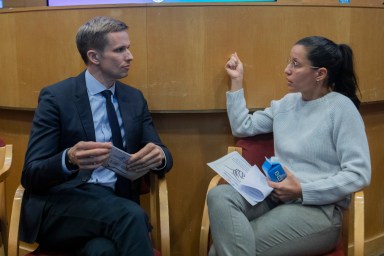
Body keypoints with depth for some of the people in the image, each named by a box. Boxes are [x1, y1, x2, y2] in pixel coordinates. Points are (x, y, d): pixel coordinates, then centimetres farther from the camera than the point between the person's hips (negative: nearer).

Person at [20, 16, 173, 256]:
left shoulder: (135, 98, 11)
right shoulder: (56, 97, -4)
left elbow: (164, 155, 10)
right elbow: (31, 175, -9)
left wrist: (159, 155, -17)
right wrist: (69, 159, -32)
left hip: (116, 203, 3)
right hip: (62, 204, -2)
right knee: (131, 215, -32)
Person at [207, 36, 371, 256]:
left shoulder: (341, 108, -8)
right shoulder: (287, 103, 13)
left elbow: (359, 175, -14)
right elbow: (242, 128, 20)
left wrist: (303, 191, -20)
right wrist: (237, 81, 17)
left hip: (318, 208, -6)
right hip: (275, 196, 7)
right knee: (219, 196, -25)